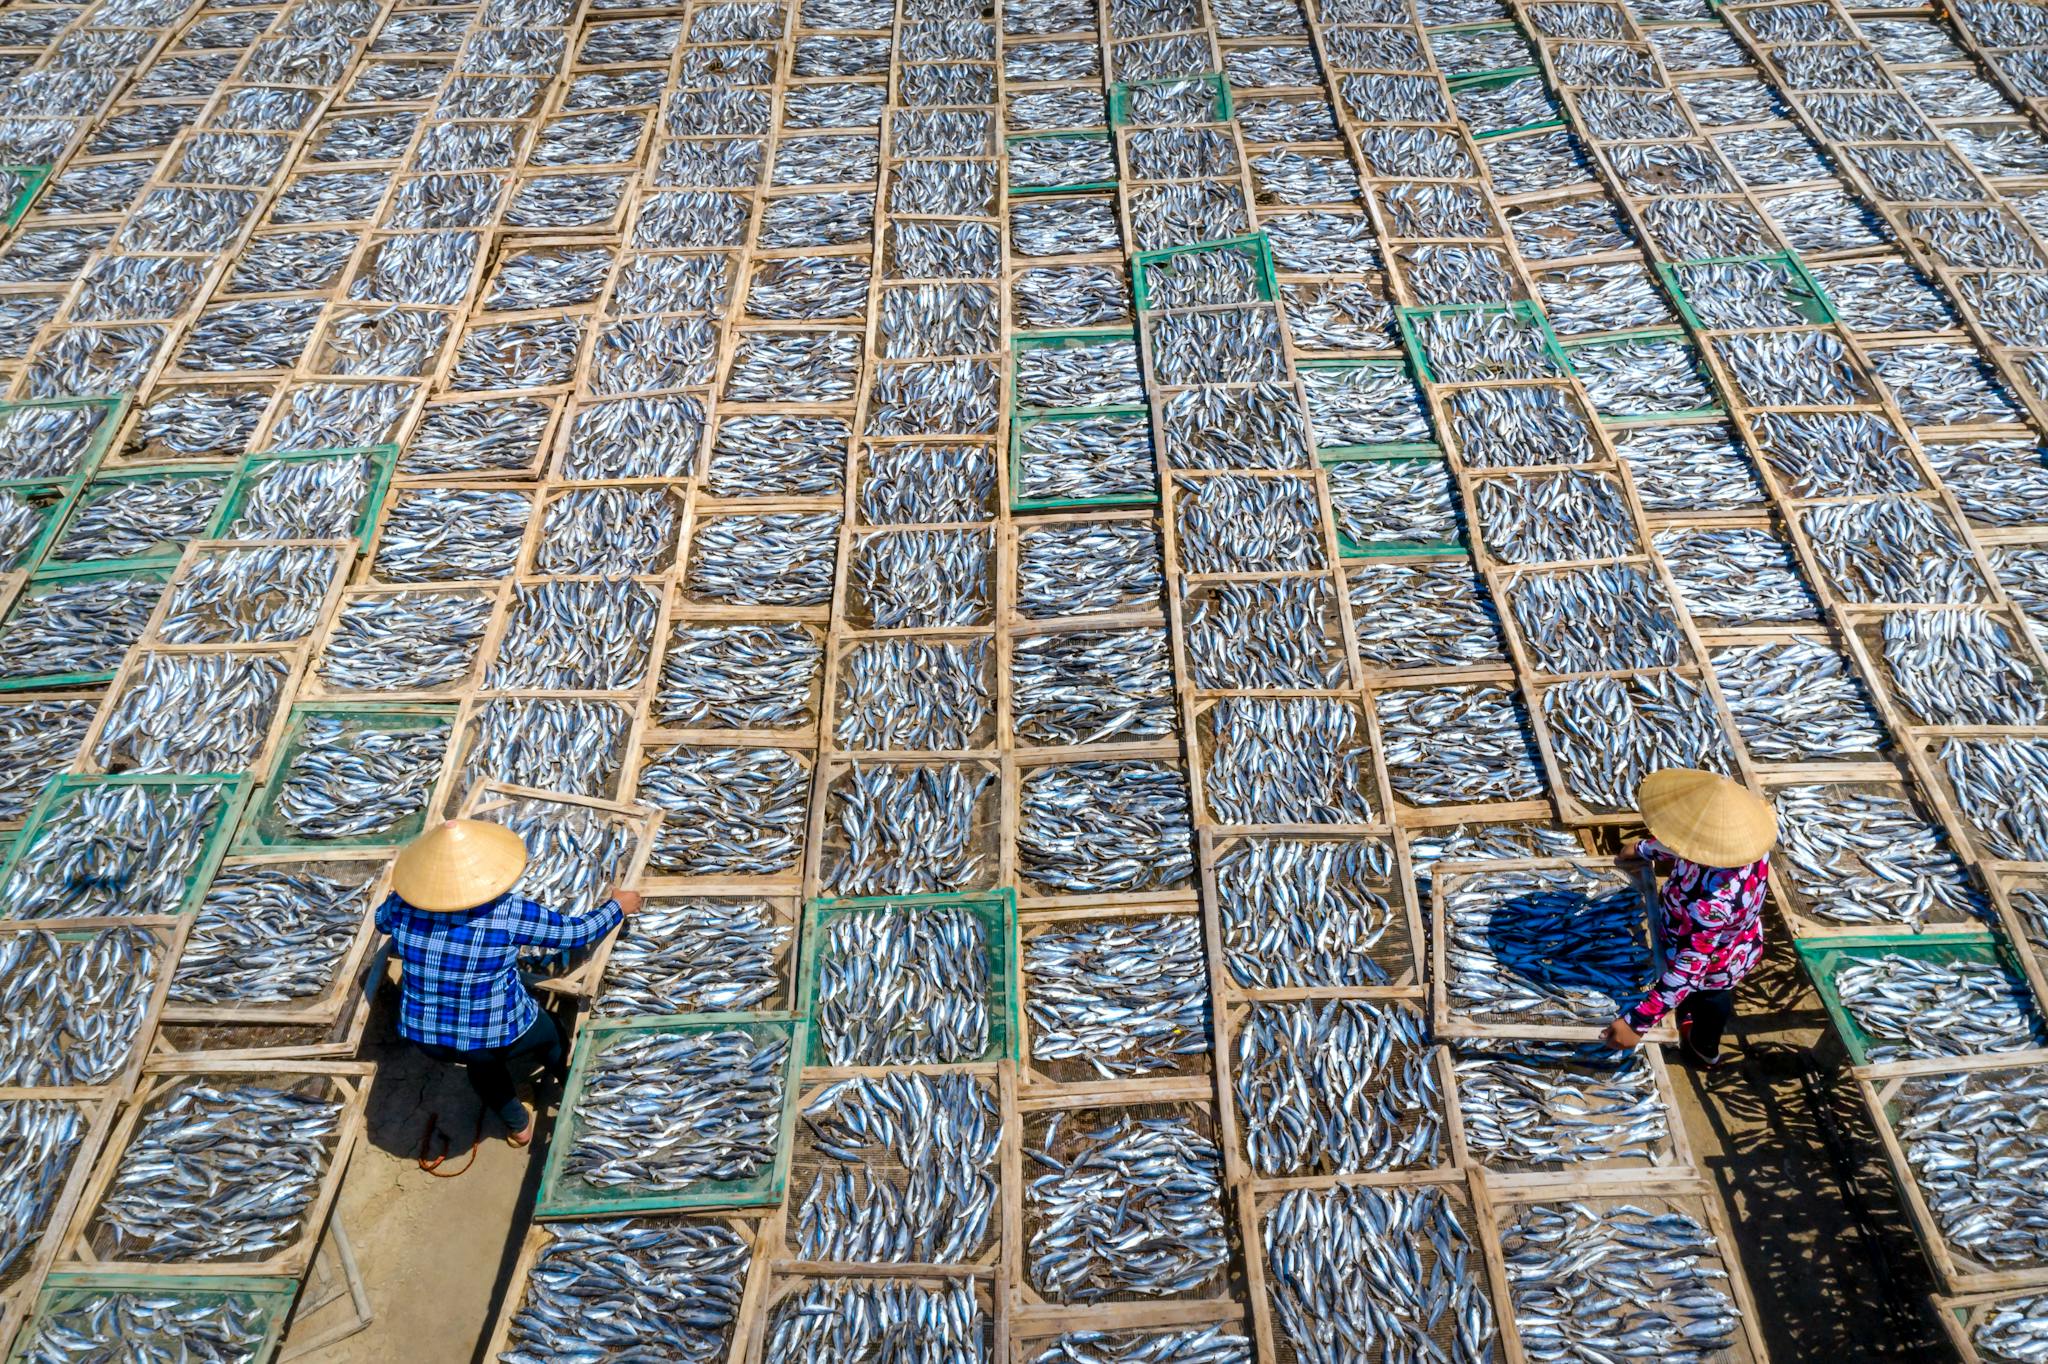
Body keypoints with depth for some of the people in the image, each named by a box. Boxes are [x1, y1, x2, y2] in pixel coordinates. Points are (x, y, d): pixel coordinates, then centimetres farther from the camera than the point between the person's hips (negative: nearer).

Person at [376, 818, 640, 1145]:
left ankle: (518, 1127, 54)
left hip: (425, 1034, 4)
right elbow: (576, 932, -11)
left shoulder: (405, 903, -13)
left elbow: (381, 919, 12)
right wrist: (617, 907, 7)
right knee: (552, 1037, 29)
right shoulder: (508, 912, -24)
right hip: (496, 1035, -3)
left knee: (483, 1060, 36)